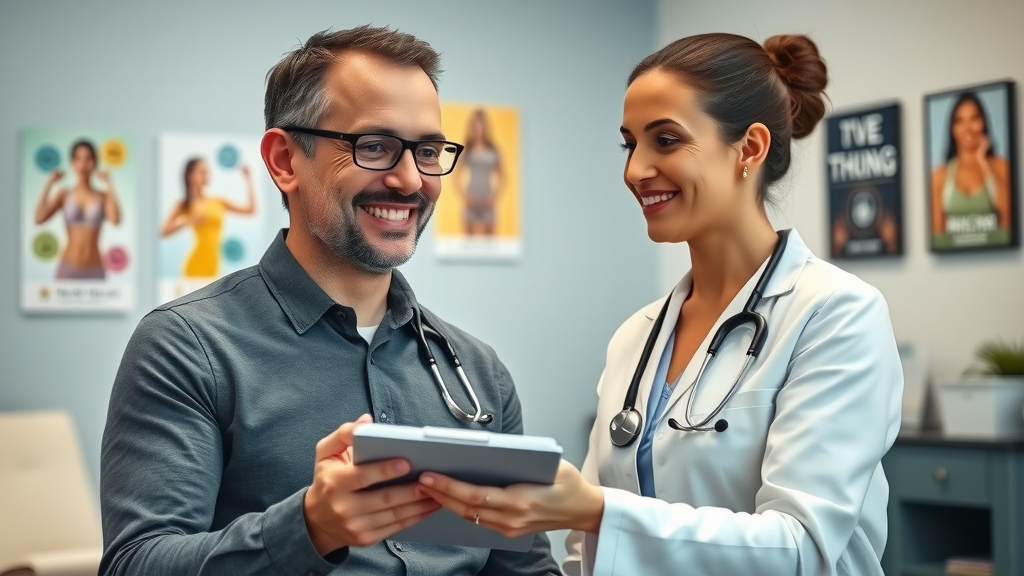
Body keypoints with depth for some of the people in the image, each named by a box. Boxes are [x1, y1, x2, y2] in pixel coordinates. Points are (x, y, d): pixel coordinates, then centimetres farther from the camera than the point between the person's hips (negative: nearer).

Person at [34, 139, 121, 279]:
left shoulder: (104, 197, 4)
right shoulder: (64, 194, 5)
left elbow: (116, 221, -16)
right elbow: (39, 219, -9)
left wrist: (109, 185, -10)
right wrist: (49, 184, -6)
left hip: (94, 272, 0)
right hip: (68, 269, 0)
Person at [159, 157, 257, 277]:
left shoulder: (219, 202, 12)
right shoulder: (185, 205, 3)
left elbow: (250, 210, 7)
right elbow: (164, 231, -6)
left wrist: (248, 180, 5)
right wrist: (189, 221, -17)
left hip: (214, 266, 4)